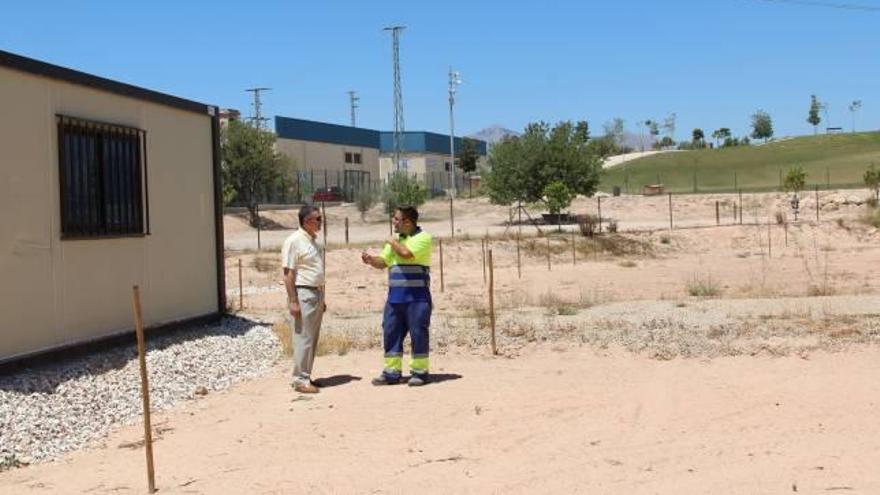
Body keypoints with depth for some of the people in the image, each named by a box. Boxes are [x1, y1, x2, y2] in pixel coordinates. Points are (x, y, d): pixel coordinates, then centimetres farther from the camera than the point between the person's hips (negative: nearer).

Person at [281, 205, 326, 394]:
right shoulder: (294, 241, -12)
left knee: (312, 340, 12)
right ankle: (300, 380, 0)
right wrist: (293, 301, -19)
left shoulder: (315, 242, 15)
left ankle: (305, 376, 20)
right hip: (302, 294, -9)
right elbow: (288, 273, -15)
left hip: (316, 294, 9)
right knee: (303, 339, -6)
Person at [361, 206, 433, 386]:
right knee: (391, 333, 6)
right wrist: (371, 259, -4)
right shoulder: (395, 239, 18)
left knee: (418, 333, -2)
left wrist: (394, 242, -4)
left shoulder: (423, 238, -6)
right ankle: (391, 372, 12)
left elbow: (406, 253, -22)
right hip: (394, 296, 7)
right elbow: (383, 262, 17)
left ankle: (419, 372, 8)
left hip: (416, 297, -7)